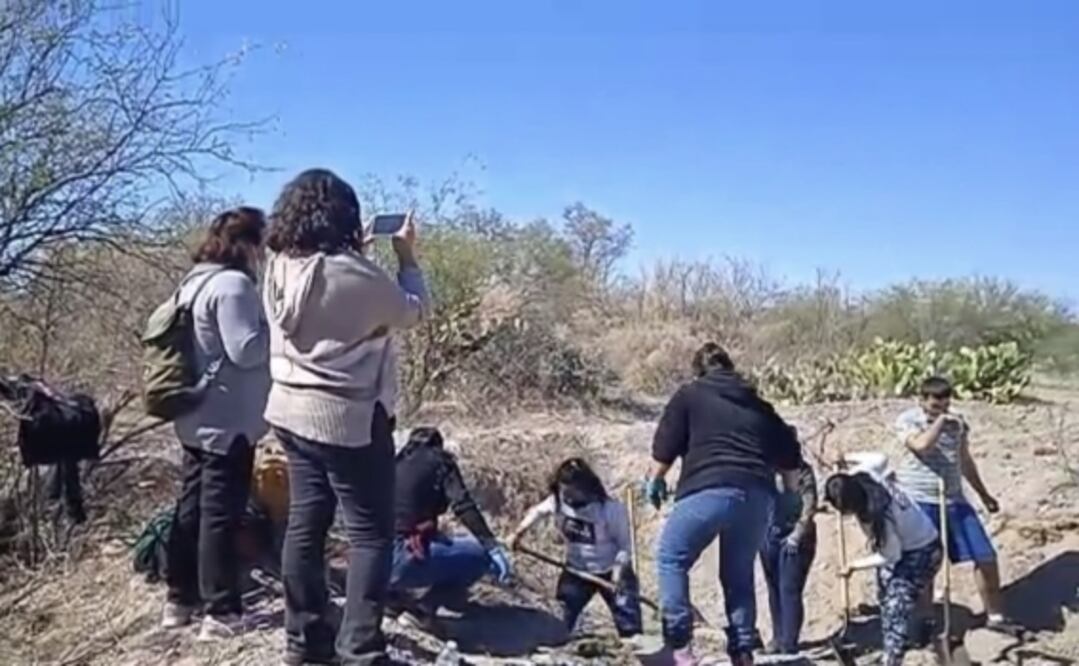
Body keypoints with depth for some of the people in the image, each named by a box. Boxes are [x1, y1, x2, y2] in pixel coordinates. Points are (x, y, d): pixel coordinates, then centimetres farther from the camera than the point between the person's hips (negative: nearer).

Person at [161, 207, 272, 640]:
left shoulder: (195, 281, 14)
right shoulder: (233, 284, -18)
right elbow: (245, 350, -22)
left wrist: (268, 327, 16)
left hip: (197, 419, 10)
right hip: (227, 422, -10)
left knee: (192, 508, 15)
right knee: (221, 515, -4)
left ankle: (180, 599, 25)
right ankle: (221, 613, 3)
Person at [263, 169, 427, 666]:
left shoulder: (281, 268, 0)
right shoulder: (355, 275, -22)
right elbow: (412, 311, -6)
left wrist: (361, 249, 15)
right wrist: (406, 255, 6)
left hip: (292, 411, 8)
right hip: (348, 419, -8)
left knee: (305, 523, 15)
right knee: (371, 533, 1)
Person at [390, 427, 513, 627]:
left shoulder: (397, 463, 21)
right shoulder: (439, 462, 6)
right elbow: (463, 506, -11)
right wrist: (493, 546, -17)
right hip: (405, 560, -7)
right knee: (483, 553, 3)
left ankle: (391, 590, 16)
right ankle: (425, 607, -7)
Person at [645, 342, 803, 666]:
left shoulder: (689, 395, 12)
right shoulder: (758, 404, 24)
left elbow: (665, 448, 8)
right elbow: (789, 456, 26)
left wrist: (655, 481, 24)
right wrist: (792, 494, 40)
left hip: (711, 490, -5)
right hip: (757, 495, 5)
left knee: (671, 558, 7)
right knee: (739, 573, 18)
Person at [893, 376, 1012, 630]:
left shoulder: (957, 421, 8)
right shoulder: (907, 420, -7)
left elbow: (965, 461, 20)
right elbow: (921, 445, -28)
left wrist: (984, 495, 25)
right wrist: (940, 421, -21)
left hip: (954, 500, 5)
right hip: (919, 503, -4)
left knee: (985, 556, 3)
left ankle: (995, 616, 21)